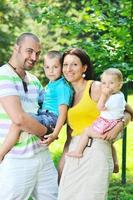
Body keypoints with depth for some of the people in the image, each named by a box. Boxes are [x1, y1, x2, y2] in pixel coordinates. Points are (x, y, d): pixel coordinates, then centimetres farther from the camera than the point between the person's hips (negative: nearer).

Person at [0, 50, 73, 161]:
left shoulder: (63, 87, -9)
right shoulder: (49, 85, 19)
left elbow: (63, 112, -16)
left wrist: (55, 134, -24)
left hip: (50, 120, -11)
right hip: (43, 117, 11)